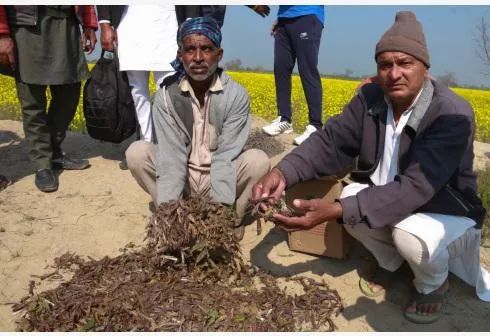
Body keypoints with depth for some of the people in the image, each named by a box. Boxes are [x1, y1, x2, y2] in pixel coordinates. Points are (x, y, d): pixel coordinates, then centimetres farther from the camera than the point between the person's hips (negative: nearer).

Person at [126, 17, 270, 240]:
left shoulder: (236, 95, -17)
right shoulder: (165, 96, -14)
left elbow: (227, 156, -23)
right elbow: (170, 156, -21)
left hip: (221, 179, -1)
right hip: (180, 182, 2)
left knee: (258, 160, -29)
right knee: (136, 152, -21)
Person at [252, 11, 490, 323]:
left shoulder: (453, 115, -29)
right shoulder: (371, 97, -11)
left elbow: (414, 188, -38)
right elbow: (331, 141, -15)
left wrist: (336, 211, -48)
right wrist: (283, 173, -36)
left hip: (446, 212, -4)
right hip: (384, 196, 5)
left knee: (410, 236, -36)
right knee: (350, 197, -25)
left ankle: (434, 283, 2)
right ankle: (389, 260, 6)